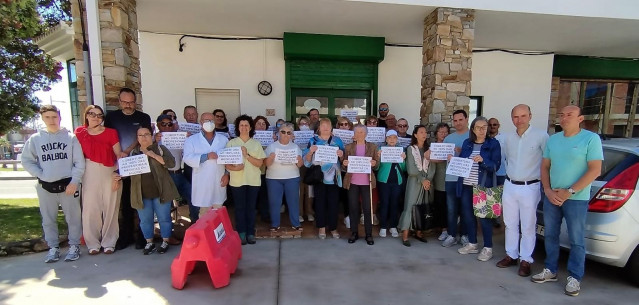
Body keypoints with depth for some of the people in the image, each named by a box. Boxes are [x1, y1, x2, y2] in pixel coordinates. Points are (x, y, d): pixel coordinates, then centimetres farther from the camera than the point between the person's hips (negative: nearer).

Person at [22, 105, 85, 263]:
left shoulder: (71, 137, 0)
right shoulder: (35, 139, 4)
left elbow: (79, 162, -3)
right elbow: (26, 161, 7)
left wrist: (74, 181, -10)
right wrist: (41, 175, -7)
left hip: (68, 185, -2)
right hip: (45, 187, 2)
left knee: (73, 218, 4)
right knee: (48, 220, 11)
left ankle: (74, 246, 17)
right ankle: (53, 247, 24)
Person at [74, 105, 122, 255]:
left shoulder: (111, 132, 1)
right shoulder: (80, 132, 6)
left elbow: (119, 155, 0)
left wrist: (117, 175, -7)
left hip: (110, 173, -1)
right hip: (89, 174, 1)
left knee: (110, 208, 4)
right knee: (90, 208, 5)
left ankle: (109, 242, 18)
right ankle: (93, 243, 20)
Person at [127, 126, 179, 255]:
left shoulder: (160, 148, 1)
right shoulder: (133, 152, 11)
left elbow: (171, 163, -13)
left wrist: (153, 155, -19)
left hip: (160, 192, -3)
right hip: (142, 194, 3)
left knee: (164, 218, 4)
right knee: (145, 220, 11)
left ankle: (165, 242, 20)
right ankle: (149, 243, 28)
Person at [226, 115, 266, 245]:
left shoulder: (256, 144, 5)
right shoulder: (231, 143, 3)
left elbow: (260, 163, -2)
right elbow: (226, 163, -1)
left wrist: (247, 155, -15)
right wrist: (234, 168, -21)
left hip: (253, 181, 1)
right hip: (237, 181, -1)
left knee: (251, 207, 7)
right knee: (239, 207, 5)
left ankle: (250, 233, 17)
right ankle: (241, 233, 17)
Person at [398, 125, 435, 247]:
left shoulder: (429, 149, 11)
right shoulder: (410, 149, -1)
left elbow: (432, 167, 3)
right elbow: (411, 169, -7)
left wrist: (428, 180, -9)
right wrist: (422, 179, -10)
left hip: (427, 182, 4)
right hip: (414, 181, -4)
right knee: (410, 206, -6)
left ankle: (418, 232, 19)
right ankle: (405, 236, -4)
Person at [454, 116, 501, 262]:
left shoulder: (494, 144, -3)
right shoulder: (467, 143, 9)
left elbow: (496, 166, -9)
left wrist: (483, 160, -26)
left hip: (483, 186, -4)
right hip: (466, 185, 5)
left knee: (484, 216, 3)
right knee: (467, 215, 11)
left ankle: (488, 248, 17)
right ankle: (472, 244, 27)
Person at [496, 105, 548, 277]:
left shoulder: (541, 136, -10)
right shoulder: (508, 138, 7)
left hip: (530, 188, -5)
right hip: (510, 186, 5)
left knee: (528, 226, 4)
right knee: (510, 224, 13)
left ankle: (526, 260, 17)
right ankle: (511, 255, 26)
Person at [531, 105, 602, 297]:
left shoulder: (591, 139, -7)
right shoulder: (553, 139, 8)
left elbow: (595, 170, -12)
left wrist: (569, 192, -16)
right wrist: (548, 191, -3)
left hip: (576, 199, -5)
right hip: (551, 196, 5)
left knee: (576, 240, 4)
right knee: (550, 235, 12)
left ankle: (574, 278, 19)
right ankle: (550, 270, 26)